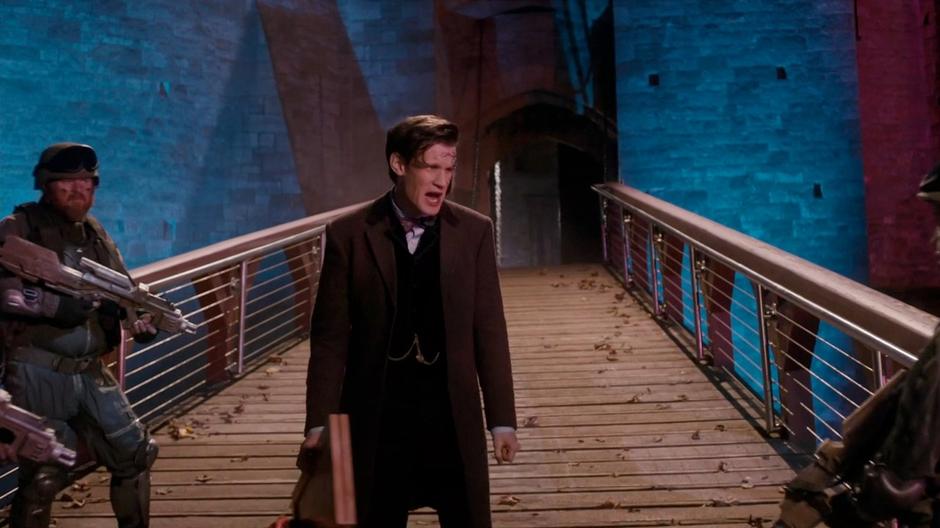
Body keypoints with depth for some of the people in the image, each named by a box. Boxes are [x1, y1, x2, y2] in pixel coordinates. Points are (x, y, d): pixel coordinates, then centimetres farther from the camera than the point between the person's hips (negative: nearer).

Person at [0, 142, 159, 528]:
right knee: (43, 477, -2)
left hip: (90, 373, 7)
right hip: (38, 375, -6)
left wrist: (142, 318, -5)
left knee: (135, 453, 13)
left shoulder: (95, 234, 13)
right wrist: (51, 304, -25)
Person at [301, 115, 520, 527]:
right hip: (376, 414, -1)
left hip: (453, 413, 1)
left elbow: (489, 330, 1)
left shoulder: (474, 231, -1)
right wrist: (319, 423, -5)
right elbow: (330, 337, -2)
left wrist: (502, 419, 0)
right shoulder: (349, 234, -5)